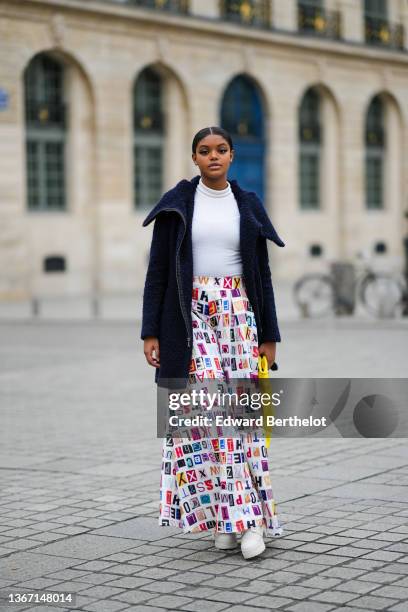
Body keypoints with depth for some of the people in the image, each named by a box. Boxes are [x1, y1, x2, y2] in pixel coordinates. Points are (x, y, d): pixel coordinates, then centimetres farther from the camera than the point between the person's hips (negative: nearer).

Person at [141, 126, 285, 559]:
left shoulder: (248, 205, 9)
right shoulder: (176, 203, 3)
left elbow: (262, 273, 10)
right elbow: (158, 269, 1)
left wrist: (269, 336, 6)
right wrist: (151, 331, -5)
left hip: (238, 315, 2)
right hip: (191, 317, -2)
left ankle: (243, 517, 0)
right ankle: (236, 516, -4)